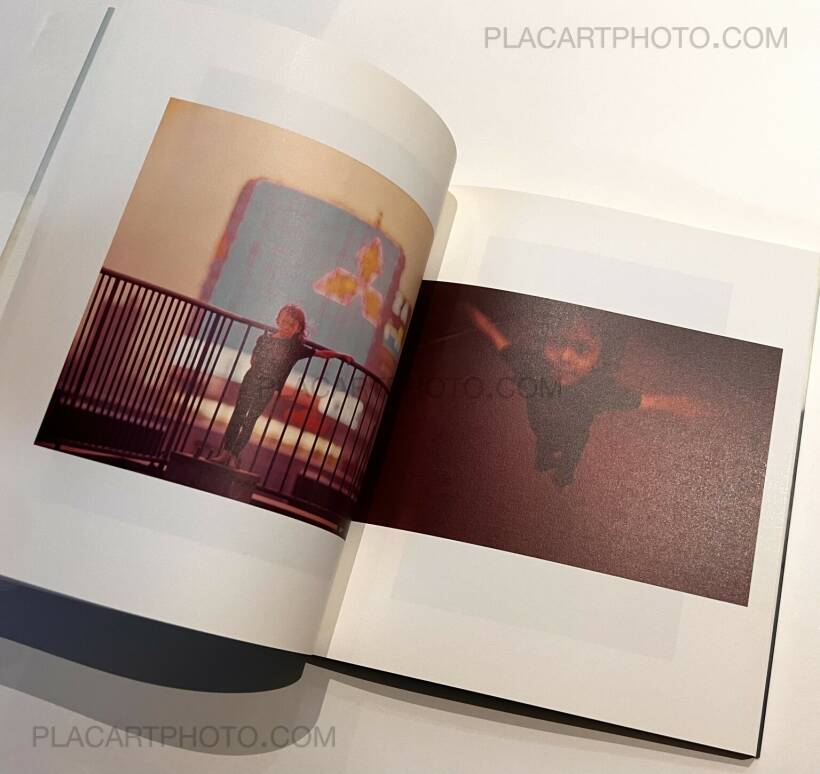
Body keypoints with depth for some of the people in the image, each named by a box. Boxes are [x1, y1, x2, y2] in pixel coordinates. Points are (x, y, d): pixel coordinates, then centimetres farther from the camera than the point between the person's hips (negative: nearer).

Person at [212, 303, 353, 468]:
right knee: (238, 416, 6)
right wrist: (260, 369, -5)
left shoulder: (296, 348, -7)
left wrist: (342, 356, -6)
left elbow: (322, 353, -3)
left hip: (267, 390, -1)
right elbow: (253, 359, 9)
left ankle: (234, 455, 12)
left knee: (249, 422, 4)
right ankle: (224, 452, 14)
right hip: (250, 382, 1)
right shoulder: (265, 337, -3)